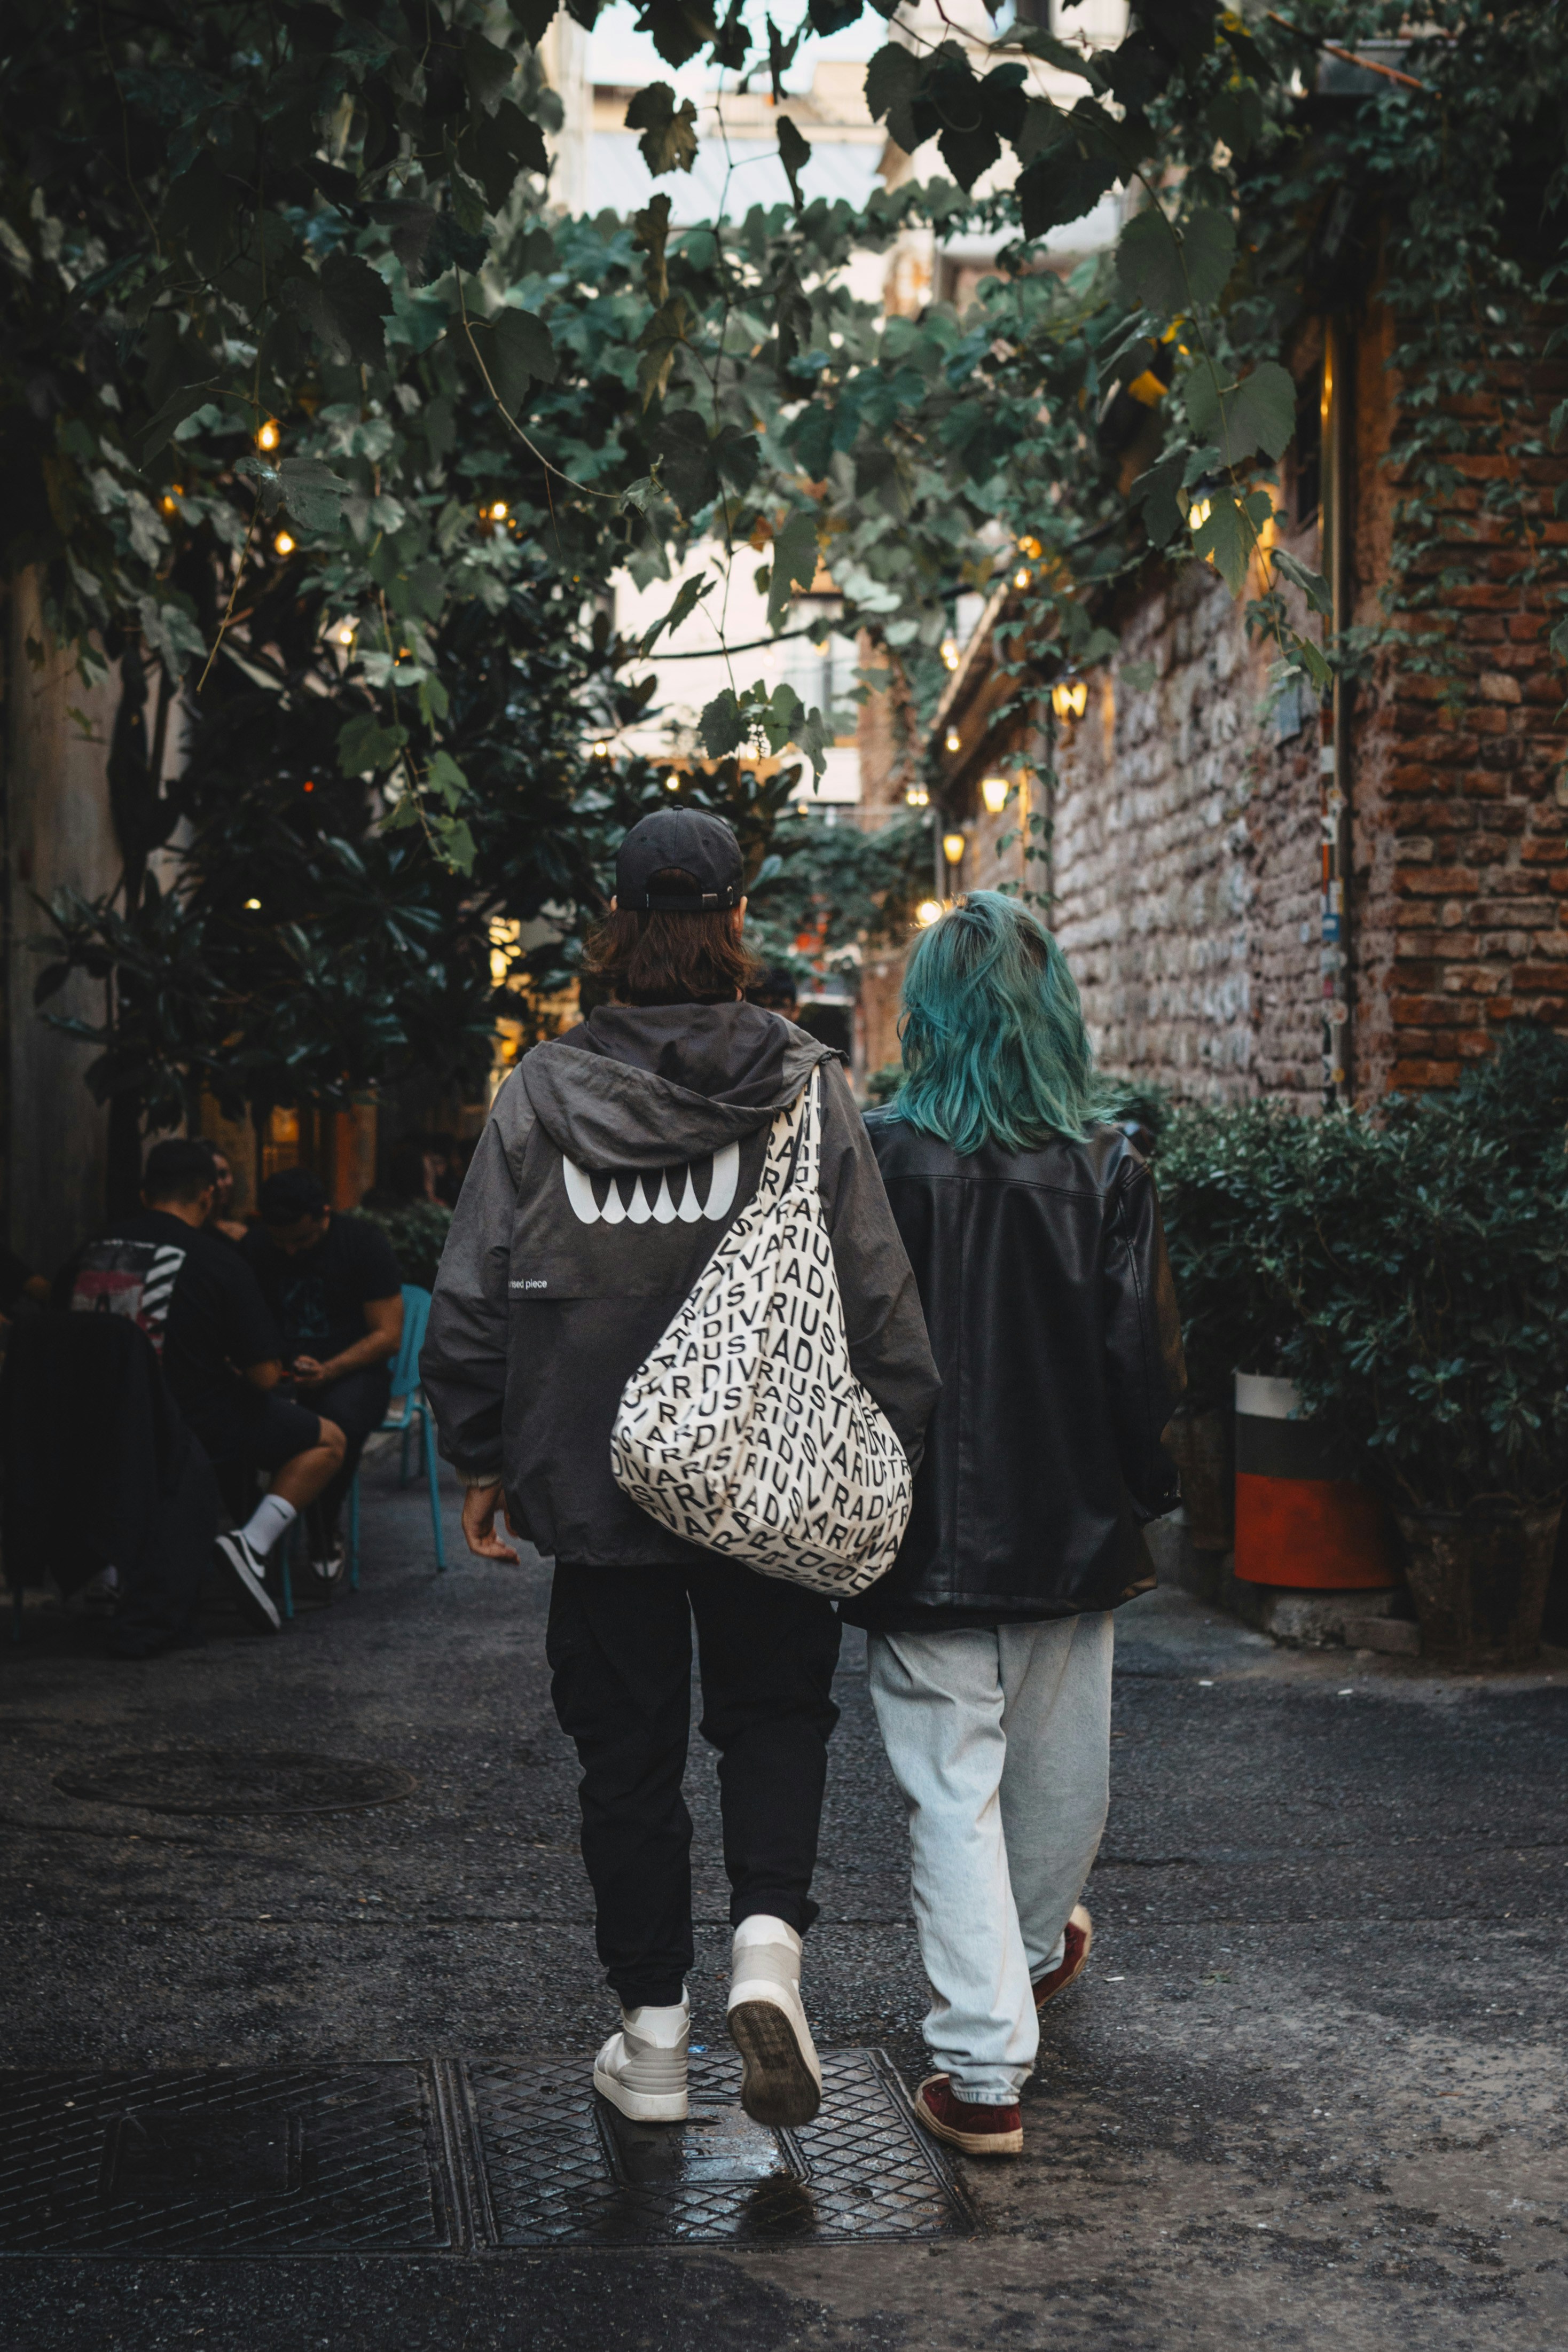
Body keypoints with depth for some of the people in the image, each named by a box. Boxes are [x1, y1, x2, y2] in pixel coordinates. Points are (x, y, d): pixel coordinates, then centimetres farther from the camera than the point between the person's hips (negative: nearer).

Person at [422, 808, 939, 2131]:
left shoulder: (542, 1093, -5)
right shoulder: (807, 1089, -7)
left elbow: (471, 1297, -2)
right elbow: (879, 1298, -8)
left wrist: (481, 1460, 9)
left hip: (598, 1478, 1)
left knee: (626, 1748, 13)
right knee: (775, 1711, 18)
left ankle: (654, 2034, 20)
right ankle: (769, 1935, -5)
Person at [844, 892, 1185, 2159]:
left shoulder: (879, 1157, -10)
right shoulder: (1107, 1168, -5)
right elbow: (1145, 1357, -4)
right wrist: (1141, 1491, 10)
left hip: (926, 1531, -3)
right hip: (1071, 1523, 3)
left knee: (954, 1790, 3)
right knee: (1059, 1763, 22)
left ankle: (986, 2074, 2)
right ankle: (1037, 1950, 47)